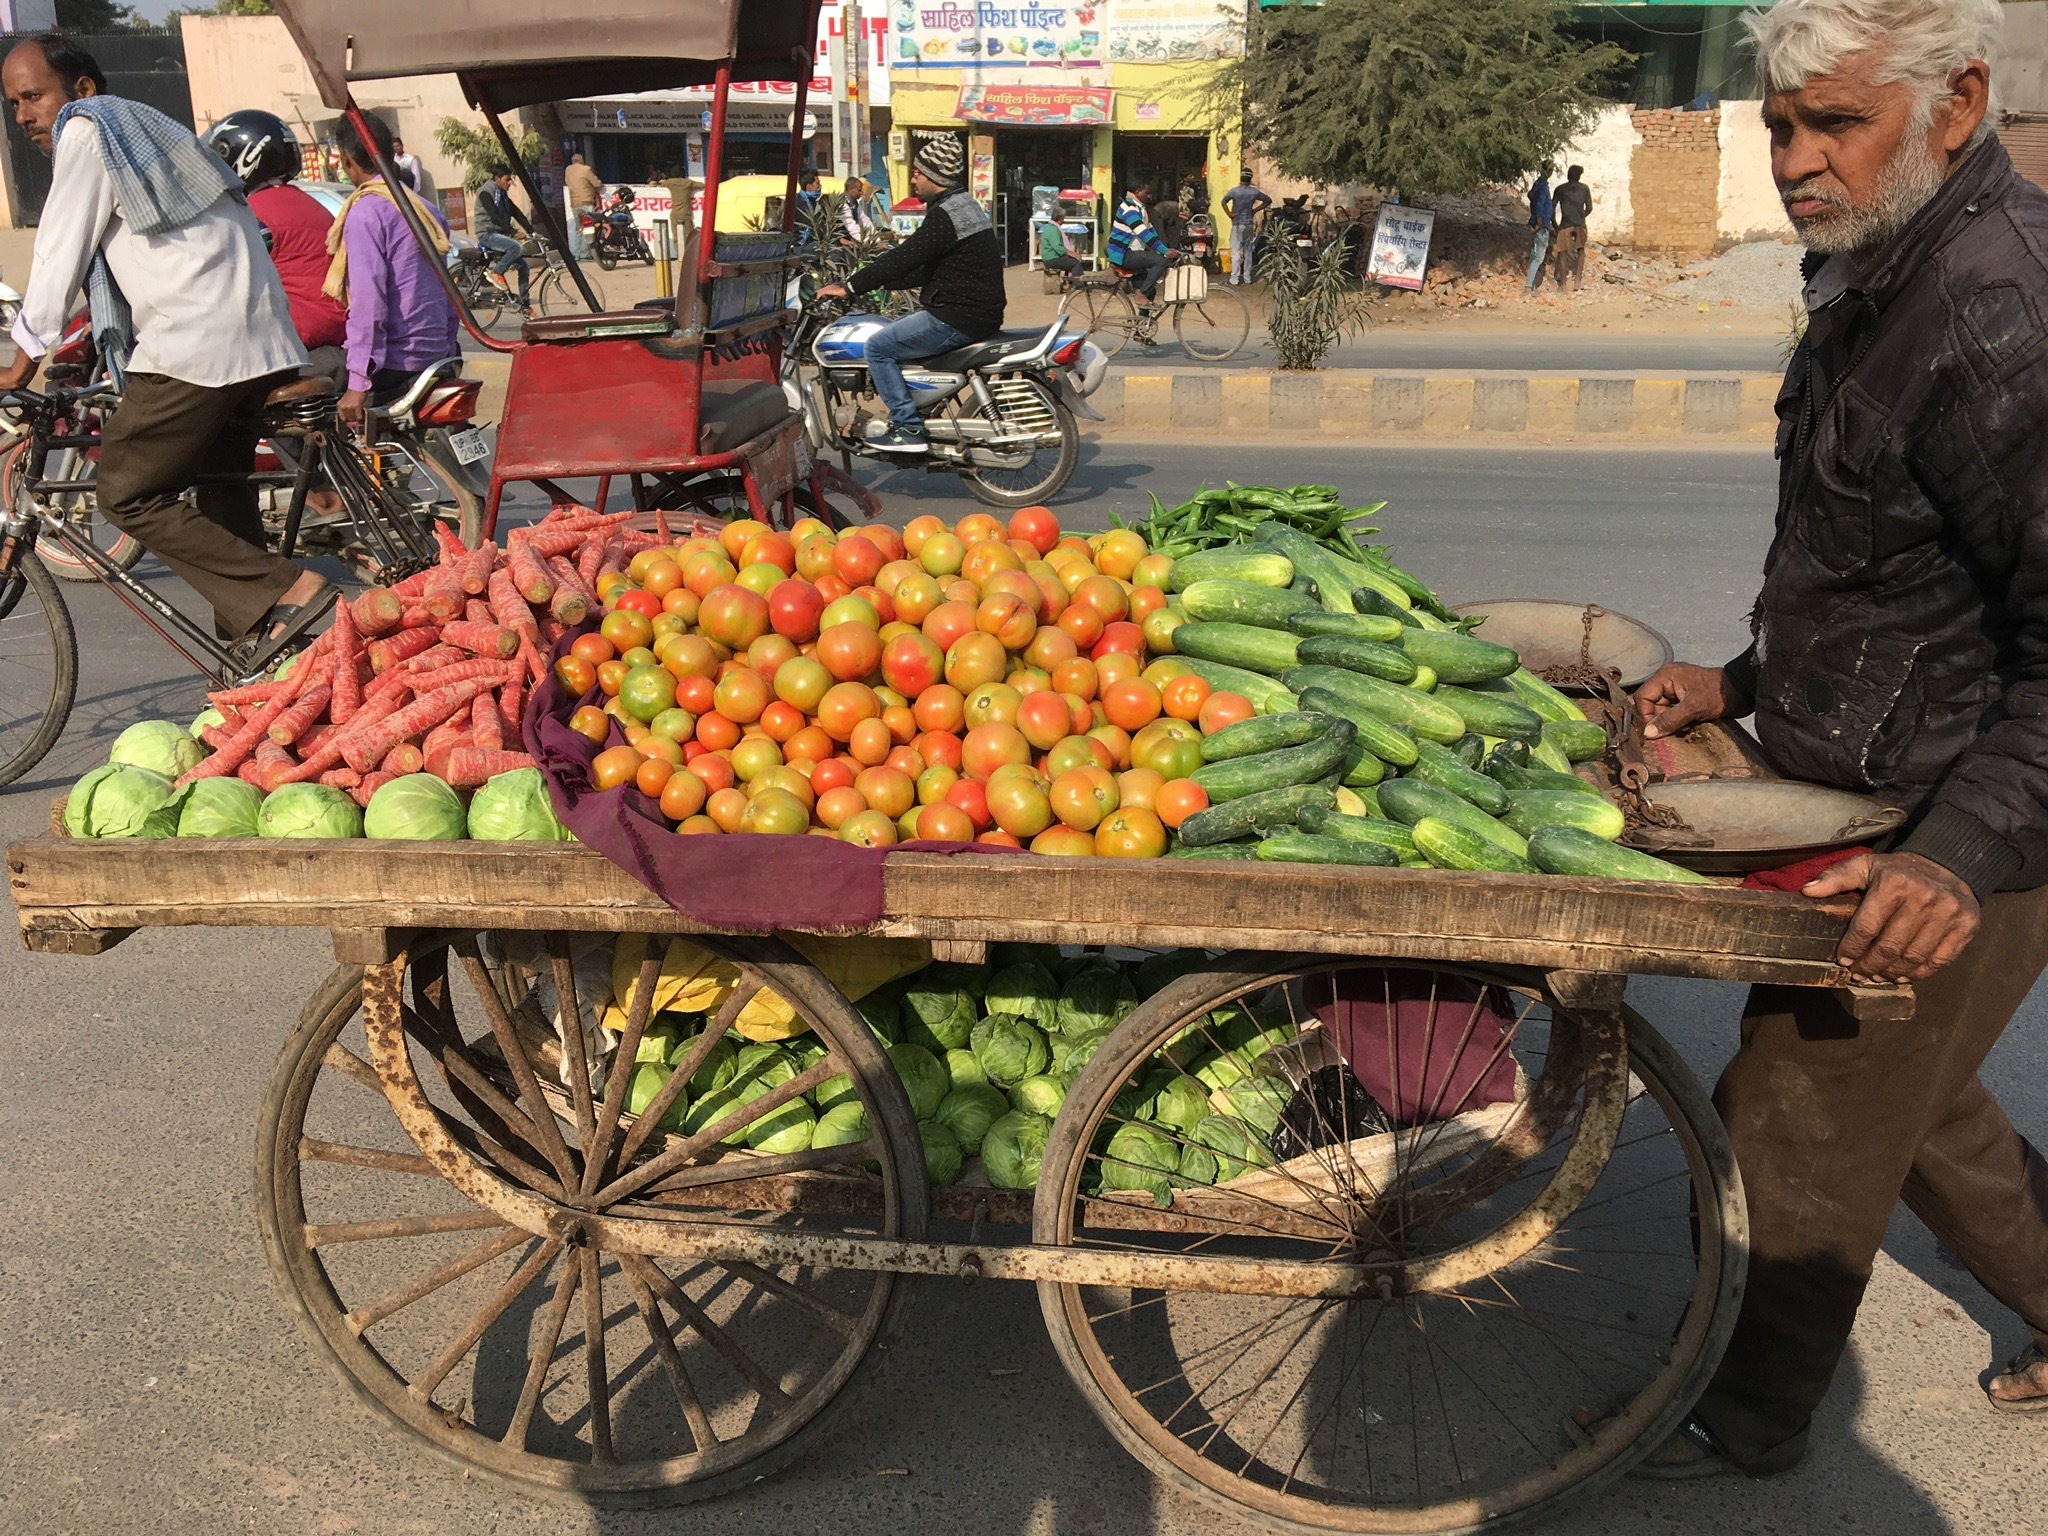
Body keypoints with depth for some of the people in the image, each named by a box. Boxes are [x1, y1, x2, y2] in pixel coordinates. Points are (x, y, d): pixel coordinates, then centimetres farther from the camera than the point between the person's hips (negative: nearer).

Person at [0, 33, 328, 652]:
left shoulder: (85, 130, 0)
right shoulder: (140, 126, 29)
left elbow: (61, 256, -2)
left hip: (196, 342, -10)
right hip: (259, 339, 10)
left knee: (127, 495, -4)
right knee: (222, 492, 17)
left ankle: (283, 592, -15)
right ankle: (250, 648, 20)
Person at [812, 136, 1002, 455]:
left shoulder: (946, 214, -17)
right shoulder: (963, 205, 18)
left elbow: (904, 258, -23)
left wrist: (850, 286, -19)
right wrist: (883, 281, 20)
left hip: (958, 318, -11)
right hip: (975, 312, 11)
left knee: (878, 346, -8)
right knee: (893, 331, 23)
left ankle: (908, 429, -8)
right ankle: (907, 416, 23)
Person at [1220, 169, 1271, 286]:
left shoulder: (1235, 191, -10)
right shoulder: (1254, 192, 1)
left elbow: (1224, 201, -21)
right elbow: (1268, 200, 9)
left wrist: (1229, 214, -12)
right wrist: (1255, 210, 9)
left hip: (1237, 224, -4)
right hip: (1249, 224, 4)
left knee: (1236, 251, -2)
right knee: (1248, 251, 12)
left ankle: (1234, 278, -5)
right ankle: (1247, 277, 15)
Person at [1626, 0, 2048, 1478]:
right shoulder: (1886, 275, 7)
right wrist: (1750, 680, 14)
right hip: (1881, 797, 10)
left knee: (1801, 1124, 6)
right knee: (1904, 1096, 24)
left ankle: (1757, 1422, 29)